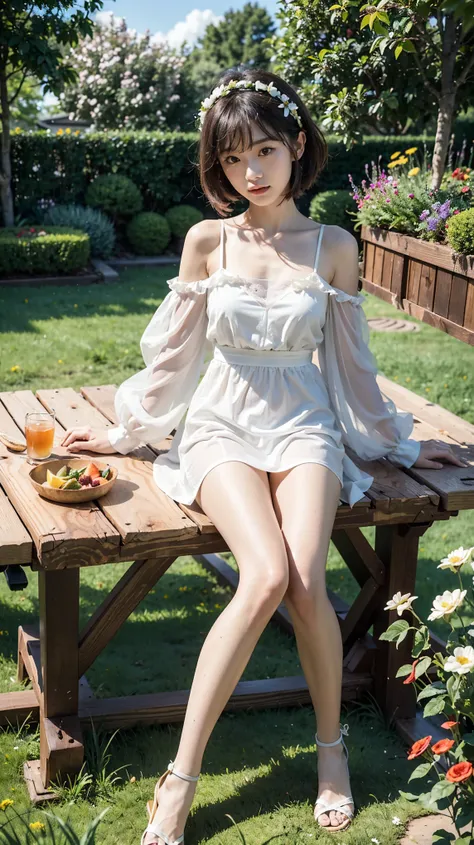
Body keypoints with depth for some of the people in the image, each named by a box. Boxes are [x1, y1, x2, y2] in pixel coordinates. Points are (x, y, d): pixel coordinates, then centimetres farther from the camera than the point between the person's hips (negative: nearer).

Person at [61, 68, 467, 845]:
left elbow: (350, 362, 12)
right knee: (266, 578, -29)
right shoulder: (208, 241, 0)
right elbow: (173, 350, 10)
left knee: (305, 582, -27)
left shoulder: (333, 247, 2)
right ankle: (180, 782, -18)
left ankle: (332, 743, 1)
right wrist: (127, 434, 15)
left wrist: (399, 443, 19)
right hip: (222, 425, -1)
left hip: (305, 427, 1)